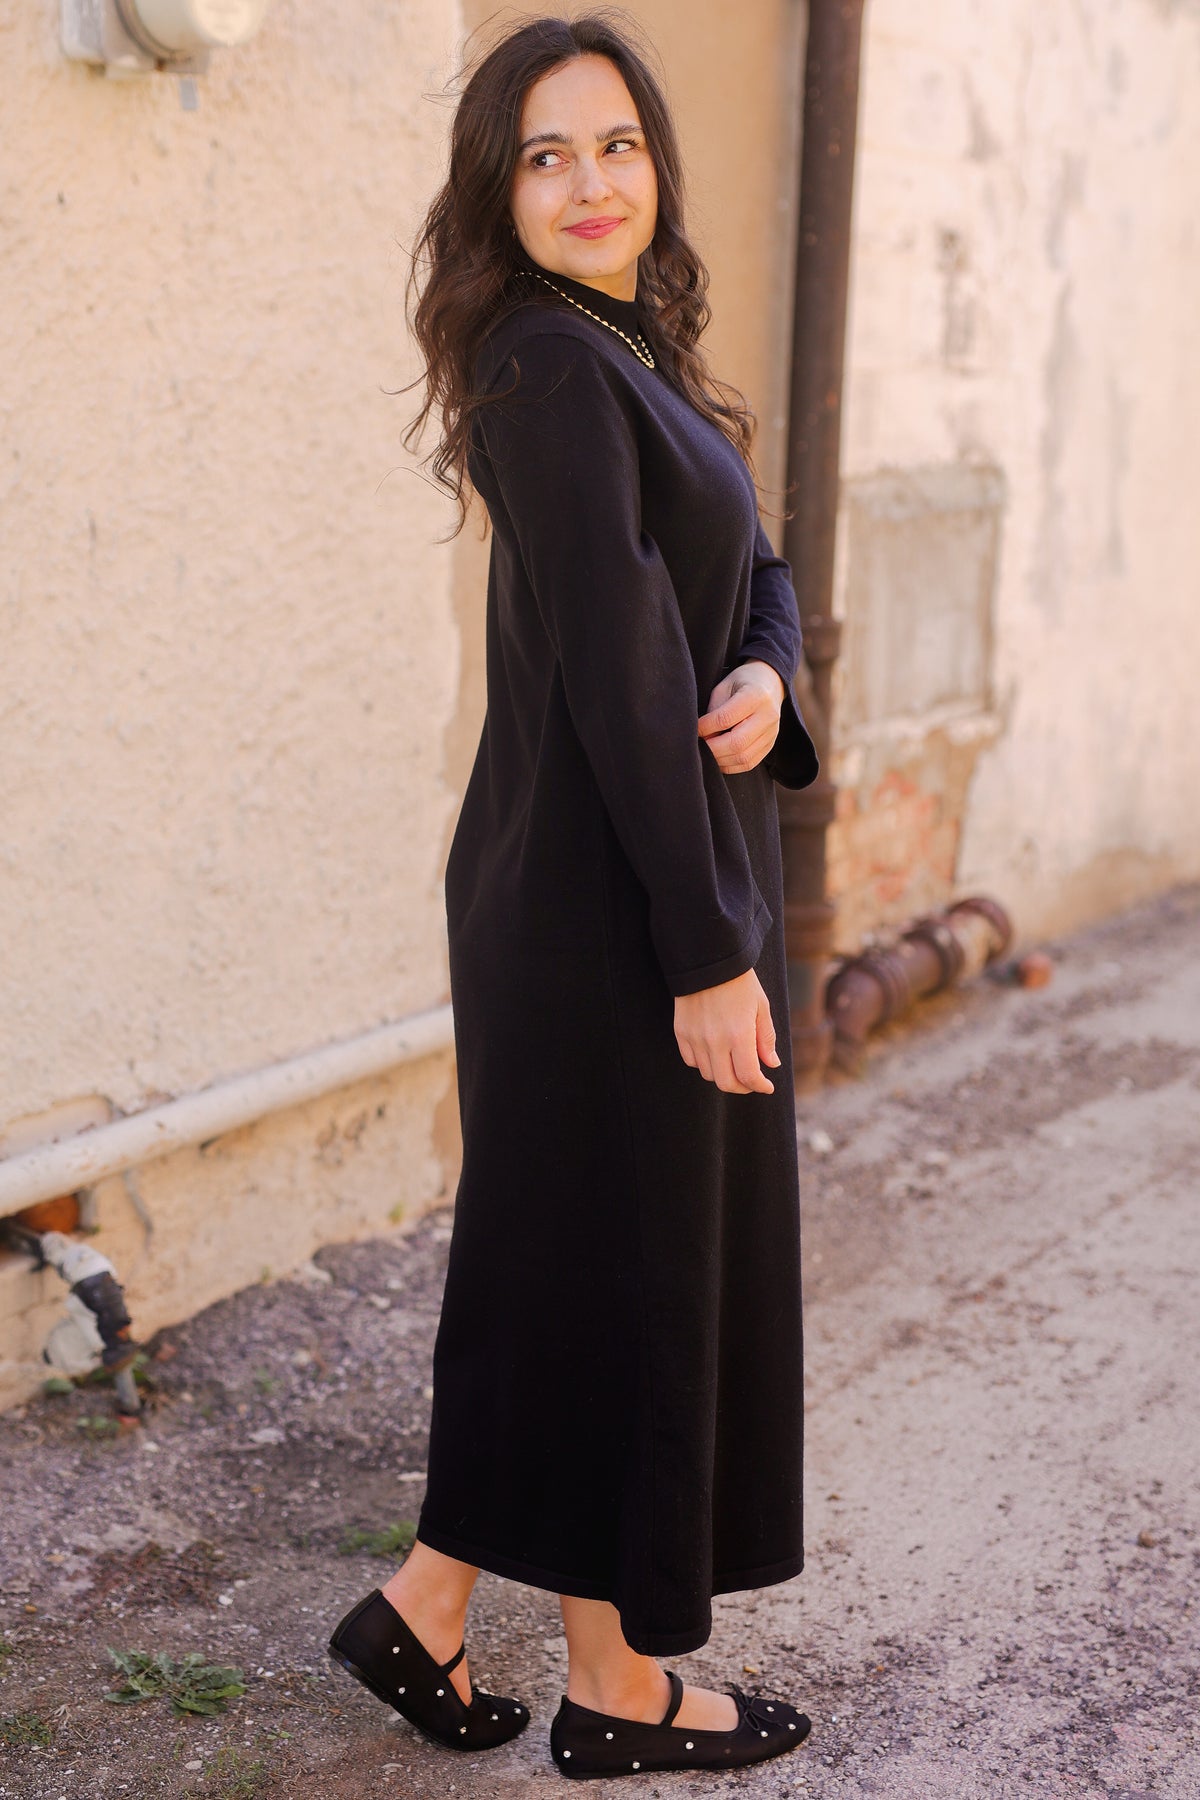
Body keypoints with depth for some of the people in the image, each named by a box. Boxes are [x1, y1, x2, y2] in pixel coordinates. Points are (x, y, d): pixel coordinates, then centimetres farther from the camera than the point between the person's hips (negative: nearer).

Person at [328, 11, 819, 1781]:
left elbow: (755, 571, 13)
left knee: (565, 1253, 17)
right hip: (608, 903, -9)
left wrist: (765, 674, -11)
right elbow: (616, 673, -22)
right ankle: (619, 1685, 23)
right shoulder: (556, 370, -17)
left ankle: (431, 1602, 30)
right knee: (629, 1258, 4)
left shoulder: (634, 357, 14)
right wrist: (709, 950, -21)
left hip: (667, 870, 9)